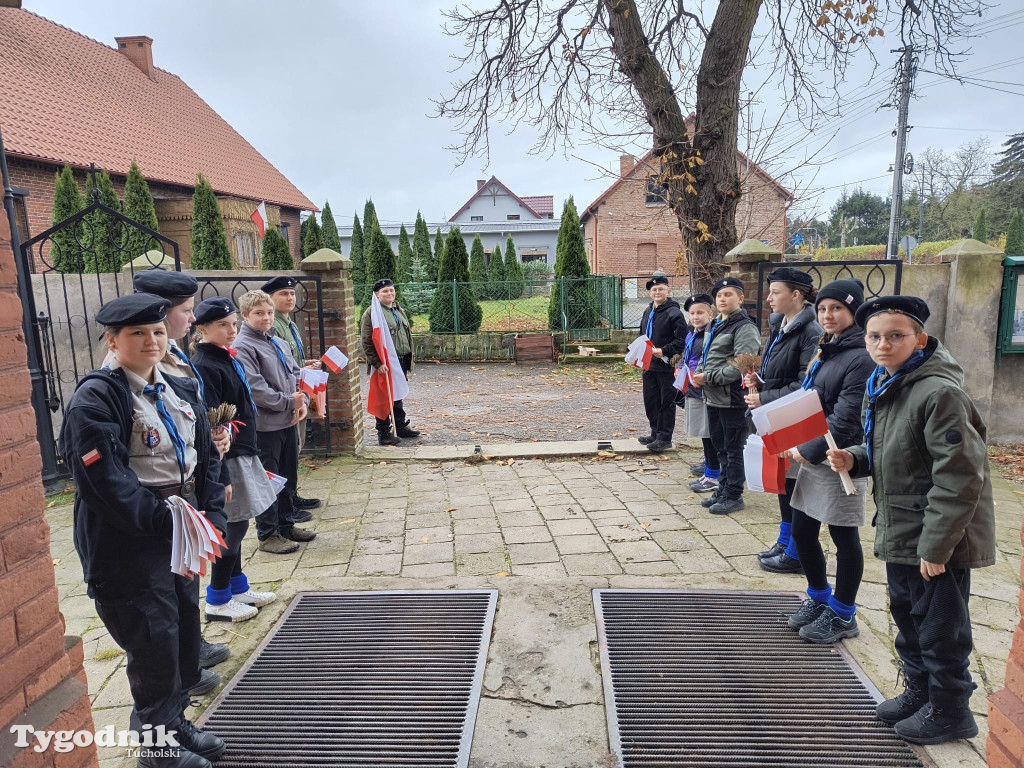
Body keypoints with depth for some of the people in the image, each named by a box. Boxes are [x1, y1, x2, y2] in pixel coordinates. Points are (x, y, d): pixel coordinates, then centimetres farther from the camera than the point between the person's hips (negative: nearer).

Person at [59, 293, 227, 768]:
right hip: (128, 544, -7)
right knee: (154, 643, 3)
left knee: (185, 630, 17)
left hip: (179, 532, 7)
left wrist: (211, 514, -3)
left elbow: (206, 457, 9)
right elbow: (104, 480, -22)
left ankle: (175, 722, 39)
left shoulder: (181, 392, 8)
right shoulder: (96, 398, -14)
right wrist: (164, 520, -24)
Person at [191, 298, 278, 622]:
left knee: (236, 526, 17)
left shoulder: (228, 359, 11)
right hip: (224, 459, -9)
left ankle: (238, 588, 31)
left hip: (242, 454, 9)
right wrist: (219, 476, -23)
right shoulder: (204, 367, -18)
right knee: (233, 527, 0)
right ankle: (217, 602, 15)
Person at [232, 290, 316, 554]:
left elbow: (296, 374, 15)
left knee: (288, 477, 18)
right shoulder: (241, 347, -13)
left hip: (288, 422, 8)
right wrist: (288, 402, -15)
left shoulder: (278, 343, 13)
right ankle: (267, 534, 15)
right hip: (265, 426, -8)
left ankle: (286, 524, 32)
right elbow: (254, 389, -21)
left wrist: (302, 401, -3)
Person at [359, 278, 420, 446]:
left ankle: (400, 427, 31)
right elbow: (367, 342, -16)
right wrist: (377, 363, -21)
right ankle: (384, 433, 7)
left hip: (401, 361, 8)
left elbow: (407, 334, 24)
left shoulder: (399, 310, 16)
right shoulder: (372, 313, -11)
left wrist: (408, 359, 18)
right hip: (384, 364, -8)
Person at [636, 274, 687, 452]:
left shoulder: (674, 313, -12)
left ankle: (665, 438, 9)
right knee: (650, 400, 14)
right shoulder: (648, 312, 13)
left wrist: (664, 351, -23)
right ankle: (655, 433, 27)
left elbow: (681, 341, -17)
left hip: (667, 366, -8)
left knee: (666, 402, 1)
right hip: (649, 365, 8)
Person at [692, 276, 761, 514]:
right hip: (714, 397, 9)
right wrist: (699, 372, 5)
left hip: (733, 399, -9)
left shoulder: (744, 328, -12)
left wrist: (709, 377, -18)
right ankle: (723, 490, 29)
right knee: (721, 448, 17)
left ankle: (733, 495, 13)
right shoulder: (716, 326, 16)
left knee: (733, 449, 2)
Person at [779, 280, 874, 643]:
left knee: (844, 539, 6)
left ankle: (842, 616, 22)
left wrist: (808, 450, -15)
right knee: (802, 532, 14)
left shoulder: (861, 358, -15)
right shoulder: (826, 351, 12)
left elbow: (845, 419, -20)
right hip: (812, 457, 8)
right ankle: (819, 599, 34)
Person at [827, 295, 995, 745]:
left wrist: (935, 545, -22)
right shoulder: (880, 388, 6)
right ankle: (919, 693, 41)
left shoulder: (939, 392, -22)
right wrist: (854, 459, -3)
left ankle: (949, 711, 29)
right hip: (900, 535, 9)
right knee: (907, 617, 22)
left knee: (940, 626, 8)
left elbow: (958, 477, -24)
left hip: (937, 541, -9)